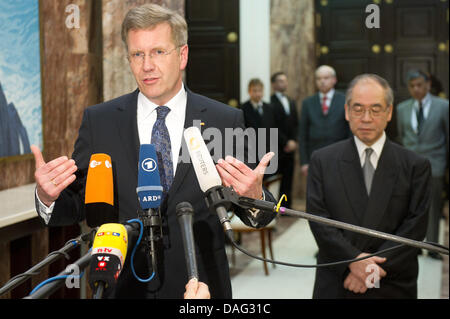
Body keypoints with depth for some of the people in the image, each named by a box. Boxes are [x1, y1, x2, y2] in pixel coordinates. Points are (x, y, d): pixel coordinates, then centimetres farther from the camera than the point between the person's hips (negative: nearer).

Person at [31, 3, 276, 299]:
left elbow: (252, 216, -3)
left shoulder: (226, 120, -6)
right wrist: (48, 197, -22)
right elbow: (78, 206, -1)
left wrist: (255, 198, -25)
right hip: (124, 285, 0)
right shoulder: (98, 120, -3)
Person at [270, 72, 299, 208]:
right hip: (276, 148, -6)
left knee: (288, 180, 5)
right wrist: (286, 142, -11)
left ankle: (286, 206, 10)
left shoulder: (291, 102, 18)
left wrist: (294, 141, 2)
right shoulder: (270, 102, -6)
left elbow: (296, 124, 18)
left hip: (290, 147, 6)